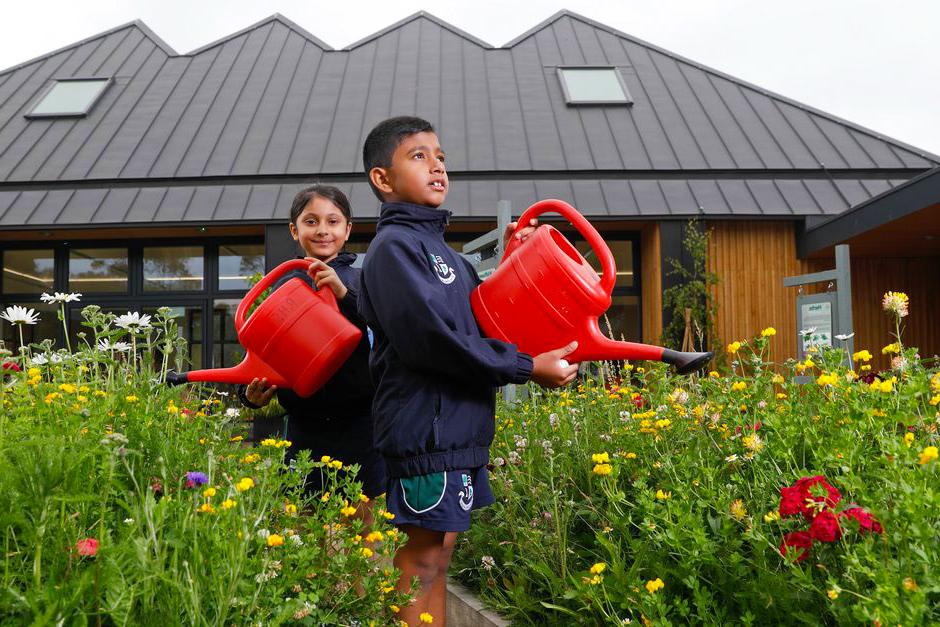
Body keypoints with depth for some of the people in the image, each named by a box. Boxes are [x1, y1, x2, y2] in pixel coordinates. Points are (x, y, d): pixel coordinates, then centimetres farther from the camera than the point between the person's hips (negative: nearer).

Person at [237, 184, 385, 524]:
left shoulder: (363, 280, 2)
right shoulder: (283, 288, 8)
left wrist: (346, 295, -24)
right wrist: (251, 393, -7)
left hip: (360, 429, -2)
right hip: (305, 431, 2)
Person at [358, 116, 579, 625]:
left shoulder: (437, 247, 18)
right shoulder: (395, 246, -11)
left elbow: (479, 323, 20)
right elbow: (431, 339, -21)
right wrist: (528, 367, -15)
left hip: (457, 429, 9)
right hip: (425, 428, -9)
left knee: (437, 563, 14)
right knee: (421, 568, -3)